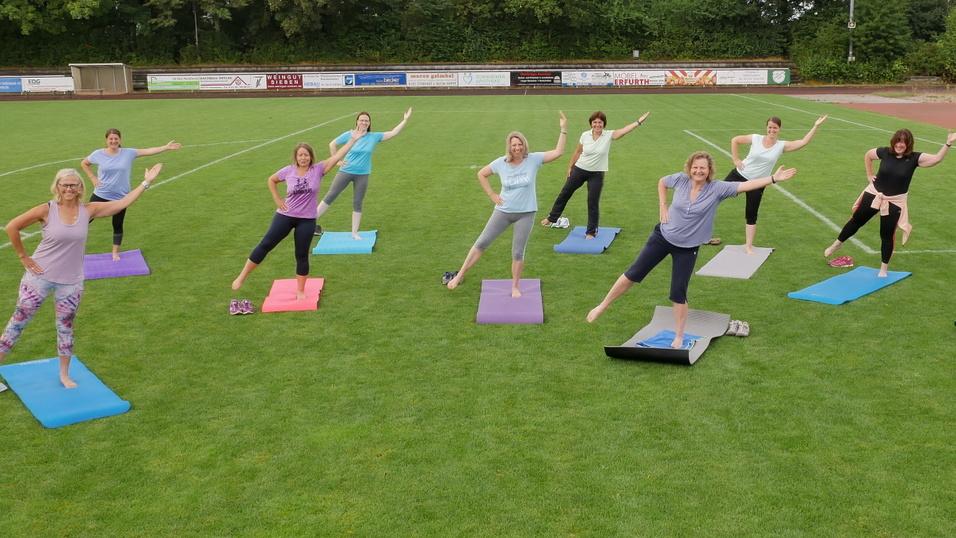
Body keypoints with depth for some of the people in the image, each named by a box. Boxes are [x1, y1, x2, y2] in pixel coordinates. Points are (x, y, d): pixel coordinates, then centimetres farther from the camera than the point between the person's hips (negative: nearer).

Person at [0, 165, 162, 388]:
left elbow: (123, 203, -5)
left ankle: (64, 374, 29)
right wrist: (23, 257, -8)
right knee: (19, 320, 9)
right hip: (39, 276, -3)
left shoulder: (88, 210, -5)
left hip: (70, 282, 3)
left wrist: (147, 182, -7)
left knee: (65, 327, 14)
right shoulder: (47, 210, -13)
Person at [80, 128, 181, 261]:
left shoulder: (128, 153, -7)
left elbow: (149, 151, -11)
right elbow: (84, 163, 10)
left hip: (120, 197, 0)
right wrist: (93, 178, -1)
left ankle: (115, 252, 26)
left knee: (118, 225, 11)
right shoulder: (98, 154, -6)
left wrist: (167, 147, -18)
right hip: (100, 195, 0)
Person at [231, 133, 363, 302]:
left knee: (302, 255, 7)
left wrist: (353, 139, -21)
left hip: (307, 220, 0)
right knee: (265, 245, 0)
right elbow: (271, 180, 12)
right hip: (285, 216, 0)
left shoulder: (318, 170, -8)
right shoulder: (288, 171, -5)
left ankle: (300, 291, 20)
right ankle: (242, 276, 11)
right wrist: (277, 200, 3)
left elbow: (338, 155, -15)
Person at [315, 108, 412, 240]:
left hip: (362, 175, 1)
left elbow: (393, 133, -5)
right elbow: (332, 144, 5)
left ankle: (355, 233, 17)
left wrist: (405, 120, -10)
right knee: (330, 196, 4)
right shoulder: (348, 135, -7)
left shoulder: (374, 137, -2)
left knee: (357, 203, 8)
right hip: (345, 171, -1)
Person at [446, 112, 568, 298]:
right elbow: (481, 174, 7)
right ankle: (460, 275, 14)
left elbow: (558, 152, -15)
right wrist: (492, 195, 1)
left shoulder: (533, 159, -10)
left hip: (526, 214, -1)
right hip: (503, 211, 1)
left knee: (518, 252, 6)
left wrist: (564, 130, -23)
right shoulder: (501, 163, -7)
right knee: (482, 242, 4)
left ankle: (515, 287, 23)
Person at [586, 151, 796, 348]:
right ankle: (602, 306, 19)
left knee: (678, 293, 1)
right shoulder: (681, 179, -10)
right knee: (634, 273, 3)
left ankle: (679, 336, 18)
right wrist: (663, 207, 2)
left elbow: (746, 185, -24)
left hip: (687, 248, -1)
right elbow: (662, 182, 11)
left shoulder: (717, 189, -15)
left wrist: (774, 178, -33)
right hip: (663, 237, 1)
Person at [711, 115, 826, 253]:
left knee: (751, 215, 4)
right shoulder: (756, 138, -9)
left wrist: (815, 126, -22)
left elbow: (803, 142, -16)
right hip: (739, 174, 0)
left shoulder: (782, 146, -8)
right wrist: (736, 159, -3)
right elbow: (735, 140, 1)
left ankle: (748, 245, 13)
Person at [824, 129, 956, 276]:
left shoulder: (914, 158, -14)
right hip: (874, 194, 1)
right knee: (856, 221, 15)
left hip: (894, 202, -1)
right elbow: (867, 155, 9)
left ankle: (884, 268, 20)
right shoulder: (885, 152, -10)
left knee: (887, 235, 5)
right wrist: (869, 175, 6)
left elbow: (936, 159, -26)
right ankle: (836, 245, 36)